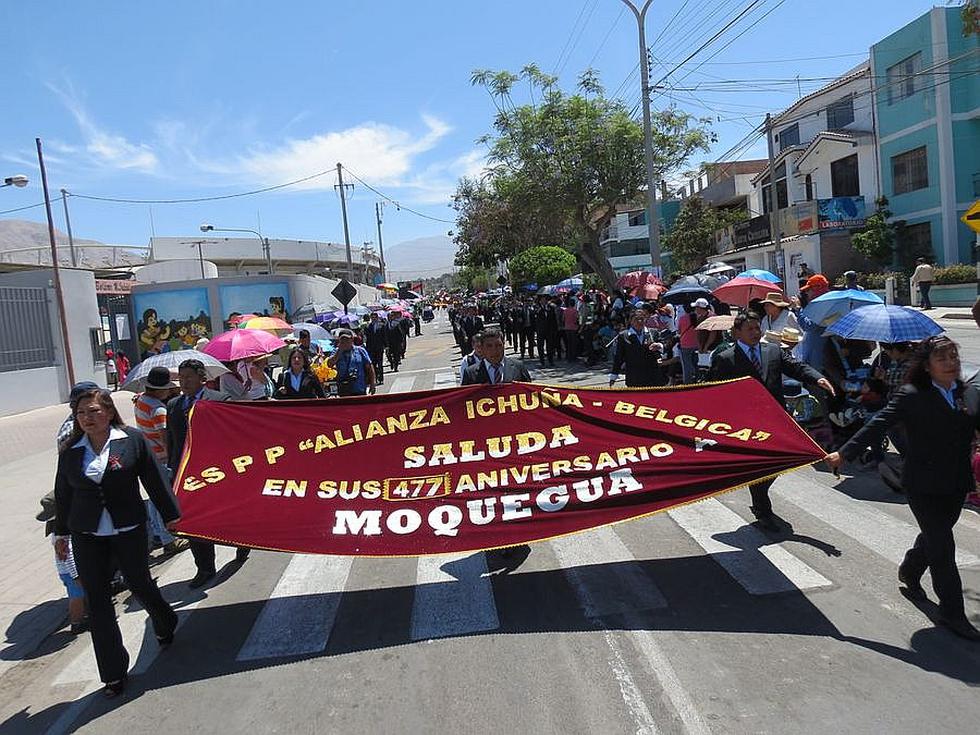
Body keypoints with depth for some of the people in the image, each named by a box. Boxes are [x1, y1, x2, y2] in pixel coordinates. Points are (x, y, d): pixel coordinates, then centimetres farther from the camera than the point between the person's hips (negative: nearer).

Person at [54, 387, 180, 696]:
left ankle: (165, 625, 42)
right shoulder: (70, 451, 3)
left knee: (140, 583, 9)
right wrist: (61, 532, 18)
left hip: (129, 530, -3)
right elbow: (63, 494, 14)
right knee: (97, 601, 4)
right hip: (86, 536, 3)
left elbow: (155, 479, -2)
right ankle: (113, 674, 16)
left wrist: (171, 515, 0)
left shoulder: (132, 440, -7)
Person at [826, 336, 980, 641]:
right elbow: (878, 425, -14)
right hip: (923, 486, -5)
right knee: (942, 546, -1)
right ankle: (952, 613, 13)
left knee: (934, 537, 22)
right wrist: (845, 453, -20)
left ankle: (909, 572, 49)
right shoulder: (912, 396, -11)